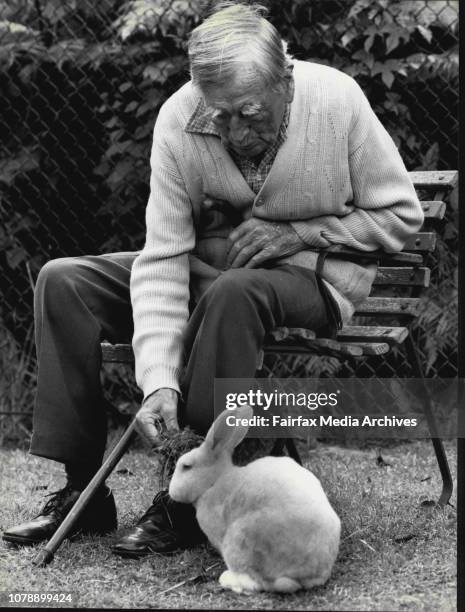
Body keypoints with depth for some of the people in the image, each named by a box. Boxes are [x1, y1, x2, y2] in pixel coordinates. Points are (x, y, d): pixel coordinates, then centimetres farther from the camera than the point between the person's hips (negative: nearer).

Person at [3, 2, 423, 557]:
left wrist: (299, 232, -18)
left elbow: (402, 215, -6)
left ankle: (189, 502, -27)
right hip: (208, 270, 4)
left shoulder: (337, 101, -19)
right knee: (64, 281, -13)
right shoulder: (178, 121, -16)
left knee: (234, 291, -38)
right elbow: (163, 259, -20)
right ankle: (83, 488, -9)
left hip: (310, 279, -3)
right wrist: (159, 382, -30)